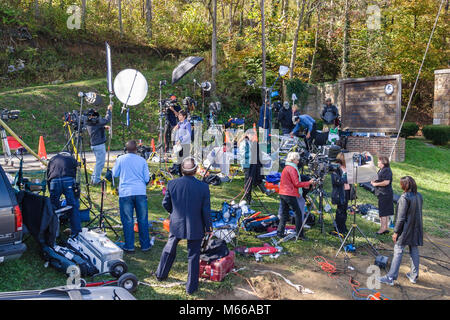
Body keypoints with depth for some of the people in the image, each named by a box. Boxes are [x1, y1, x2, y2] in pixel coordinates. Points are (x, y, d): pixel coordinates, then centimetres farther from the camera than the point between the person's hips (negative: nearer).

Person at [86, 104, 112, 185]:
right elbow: (107, 119, -19)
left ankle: (93, 178, 25)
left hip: (93, 145, 9)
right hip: (100, 145, -9)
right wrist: (109, 110, -9)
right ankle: (96, 180, 2)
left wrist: (104, 127, 15)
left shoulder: (88, 123, 9)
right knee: (100, 163, -1)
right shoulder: (96, 121, -18)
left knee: (98, 162, 21)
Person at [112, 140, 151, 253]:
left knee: (128, 220, 5)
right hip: (140, 192, 1)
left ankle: (129, 246, 9)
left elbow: (115, 174, 13)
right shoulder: (142, 160, 5)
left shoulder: (120, 159, 1)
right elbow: (147, 179, 4)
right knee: (143, 220, 8)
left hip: (125, 193, -1)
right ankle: (145, 245, 16)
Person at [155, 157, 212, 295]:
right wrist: (208, 227, 3)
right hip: (195, 227, -2)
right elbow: (206, 211, -11)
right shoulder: (203, 187, -17)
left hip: (176, 225, 3)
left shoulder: (172, 184, -11)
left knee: (169, 249, 25)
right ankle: (191, 287, 22)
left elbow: (166, 203, 0)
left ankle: (161, 274, 44)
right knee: (193, 256, 12)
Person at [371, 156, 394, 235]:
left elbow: (386, 182, -24)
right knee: (386, 212, 14)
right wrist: (374, 181, 8)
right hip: (382, 194, 10)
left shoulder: (387, 170, -16)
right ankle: (386, 228, 21)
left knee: (383, 212, -6)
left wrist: (376, 184, -16)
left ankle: (383, 228, -1)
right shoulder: (381, 170, 15)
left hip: (385, 194, -10)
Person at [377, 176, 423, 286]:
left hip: (405, 230, -7)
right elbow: (418, 213, 10)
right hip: (416, 229, 7)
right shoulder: (419, 196, 2)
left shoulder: (404, 198, -20)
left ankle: (391, 278, 0)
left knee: (398, 252, -3)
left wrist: (396, 232, -11)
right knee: (414, 251, 17)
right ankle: (414, 276, 28)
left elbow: (401, 217, -18)